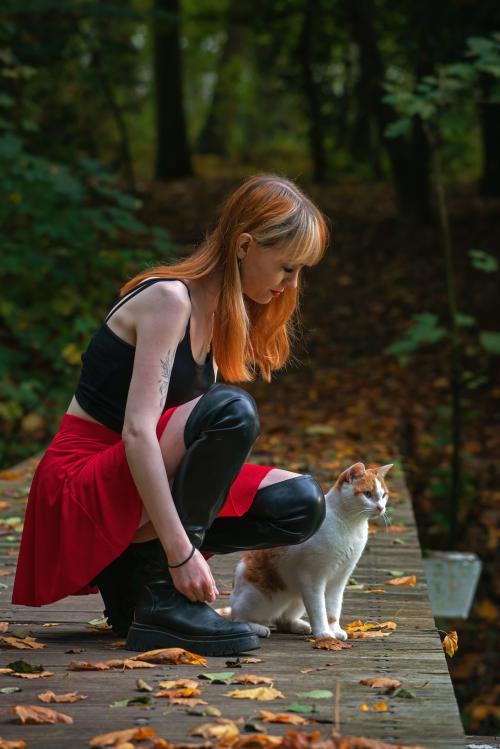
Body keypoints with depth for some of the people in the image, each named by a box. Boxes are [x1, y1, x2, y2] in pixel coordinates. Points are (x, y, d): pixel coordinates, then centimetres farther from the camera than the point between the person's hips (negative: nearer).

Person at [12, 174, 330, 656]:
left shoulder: (217, 310, 9)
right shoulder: (169, 299, -17)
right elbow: (137, 431, -26)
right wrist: (181, 552, -30)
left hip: (142, 483, 9)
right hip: (80, 486, -9)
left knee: (301, 504, -5)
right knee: (230, 409, -30)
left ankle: (131, 569, 1)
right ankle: (165, 601, -24)